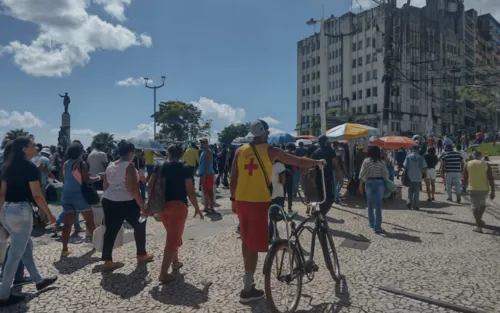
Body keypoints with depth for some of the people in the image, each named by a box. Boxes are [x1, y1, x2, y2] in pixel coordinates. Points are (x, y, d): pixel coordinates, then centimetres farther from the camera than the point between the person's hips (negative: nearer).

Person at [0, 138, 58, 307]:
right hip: (21, 211, -9)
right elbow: (37, 196, -15)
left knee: (26, 246, 21)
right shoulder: (30, 167, -12)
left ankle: (39, 280, 33)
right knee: (15, 254, 2)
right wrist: (49, 215, -7)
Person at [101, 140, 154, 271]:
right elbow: (133, 189, -20)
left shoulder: (110, 166, 9)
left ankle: (108, 261, 11)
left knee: (110, 231, 9)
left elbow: (105, 186, 14)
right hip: (126, 203, -7)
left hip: (109, 202, 7)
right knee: (139, 226, 14)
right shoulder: (129, 166, -15)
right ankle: (141, 255, 24)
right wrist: (142, 206, -17)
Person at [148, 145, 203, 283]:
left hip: (162, 205, 5)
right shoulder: (186, 170, -6)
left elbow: (150, 187, 2)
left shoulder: (160, 168, 4)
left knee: (172, 235, 24)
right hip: (178, 205, -5)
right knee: (173, 238, 0)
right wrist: (197, 208, 0)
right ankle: (163, 273, -2)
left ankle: (175, 262, 37)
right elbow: (190, 192, -10)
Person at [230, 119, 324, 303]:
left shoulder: (240, 150, 5)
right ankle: (247, 290, 9)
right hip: (259, 202, -5)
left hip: (241, 200, 6)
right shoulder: (270, 151, -6)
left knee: (246, 240, 20)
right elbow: (299, 162, -1)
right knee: (254, 244, 3)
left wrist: (233, 198, 16)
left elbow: (233, 178, 6)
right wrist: (318, 162, 15)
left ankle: (248, 278, 36)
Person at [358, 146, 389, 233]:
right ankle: (377, 226, -3)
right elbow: (385, 175, -2)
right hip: (380, 183, 0)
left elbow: (362, 174, -6)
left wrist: (360, 185, 0)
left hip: (369, 182, 0)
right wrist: (385, 183, 14)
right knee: (378, 205, 1)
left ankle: (372, 224, 26)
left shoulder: (366, 161, -5)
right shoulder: (382, 162, -2)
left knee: (370, 204, 15)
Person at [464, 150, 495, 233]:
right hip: (484, 188, 1)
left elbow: (465, 179, 4)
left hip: (473, 188, -1)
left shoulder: (468, 164, 0)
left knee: (475, 206, 4)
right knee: (482, 203, 26)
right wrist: (492, 192, -3)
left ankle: (479, 226, -3)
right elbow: (491, 179, -6)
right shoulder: (486, 165, -1)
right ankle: (479, 220, 35)